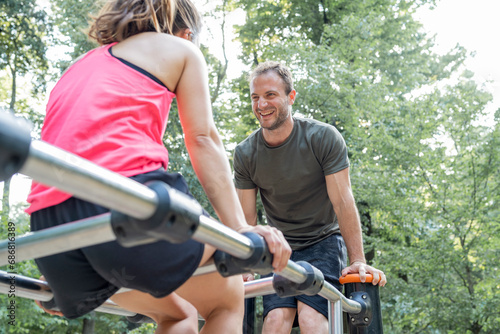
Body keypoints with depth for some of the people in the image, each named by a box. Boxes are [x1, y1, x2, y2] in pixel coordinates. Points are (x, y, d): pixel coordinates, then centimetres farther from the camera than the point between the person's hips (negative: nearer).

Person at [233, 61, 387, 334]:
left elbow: (342, 201, -14)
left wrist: (358, 260, -16)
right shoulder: (245, 154, -5)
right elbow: (247, 217, 0)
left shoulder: (323, 138, -13)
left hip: (323, 241, -2)